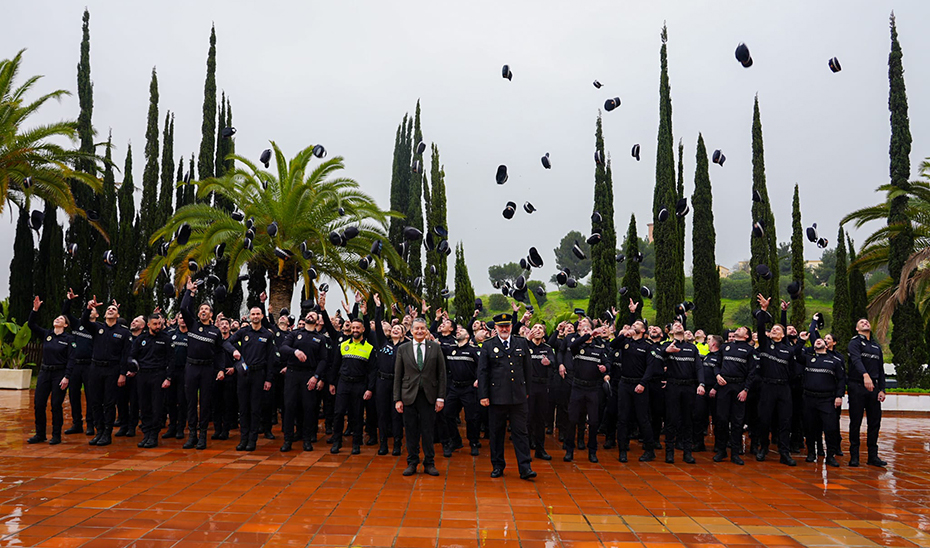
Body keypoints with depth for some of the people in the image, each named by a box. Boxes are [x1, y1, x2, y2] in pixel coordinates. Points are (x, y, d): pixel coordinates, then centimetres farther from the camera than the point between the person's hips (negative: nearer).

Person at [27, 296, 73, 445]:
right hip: (44, 372, 5)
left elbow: (71, 359, -7)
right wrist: (35, 309, -9)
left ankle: (56, 436, 9)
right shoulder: (46, 334, 11)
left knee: (56, 405, -1)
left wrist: (66, 377, -15)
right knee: (39, 404, 3)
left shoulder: (69, 339, -3)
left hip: (59, 374, -4)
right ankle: (40, 434, 16)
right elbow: (32, 325, 3)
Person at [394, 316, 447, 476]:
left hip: (428, 396, 0)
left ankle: (429, 463, 17)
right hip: (409, 396, 1)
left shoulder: (435, 347, 4)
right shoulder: (402, 349, 5)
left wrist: (441, 397, -2)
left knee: (428, 431, 5)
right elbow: (397, 376, 5)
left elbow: (441, 374, 4)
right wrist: (397, 399, 0)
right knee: (411, 431, 5)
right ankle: (412, 463, 18)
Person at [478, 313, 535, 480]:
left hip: (518, 397, 1)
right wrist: (483, 395, -4)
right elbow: (482, 372, 2)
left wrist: (528, 390, 10)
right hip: (496, 396, -1)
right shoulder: (488, 346, 4)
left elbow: (528, 369, 13)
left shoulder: (522, 344, 9)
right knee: (496, 433, 7)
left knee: (520, 432, 0)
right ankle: (497, 466, 19)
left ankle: (525, 468, 3)